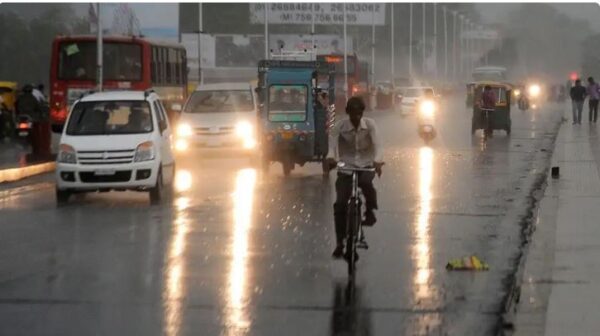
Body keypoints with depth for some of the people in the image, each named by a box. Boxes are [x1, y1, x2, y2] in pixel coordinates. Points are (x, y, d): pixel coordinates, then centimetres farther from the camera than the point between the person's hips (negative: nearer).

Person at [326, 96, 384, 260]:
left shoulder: (369, 125, -9)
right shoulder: (340, 126, -10)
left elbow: (377, 144, -19)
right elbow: (332, 143, -19)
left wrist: (377, 161, -39)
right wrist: (331, 157, -43)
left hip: (366, 165, 0)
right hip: (346, 166, 0)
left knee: (366, 182, -37)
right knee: (340, 204, -11)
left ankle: (370, 211, -9)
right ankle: (340, 243, -1)